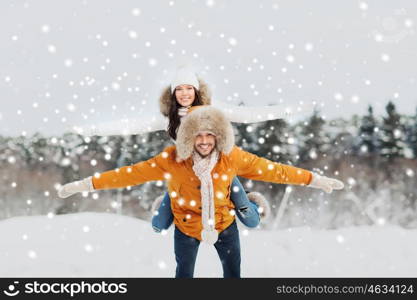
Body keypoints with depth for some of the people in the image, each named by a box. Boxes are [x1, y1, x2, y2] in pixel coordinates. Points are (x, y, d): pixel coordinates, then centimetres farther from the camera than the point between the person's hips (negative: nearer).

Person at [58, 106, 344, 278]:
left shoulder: (232, 157, -22)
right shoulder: (171, 159, -25)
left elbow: (270, 169, -15)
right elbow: (132, 173, -23)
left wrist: (315, 179, -13)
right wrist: (86, 184, -24)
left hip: (224, 224, 1)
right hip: (187, 227, -1)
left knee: (233, 271, 19)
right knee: (184, 274, 18)